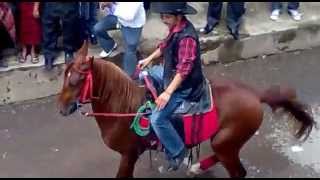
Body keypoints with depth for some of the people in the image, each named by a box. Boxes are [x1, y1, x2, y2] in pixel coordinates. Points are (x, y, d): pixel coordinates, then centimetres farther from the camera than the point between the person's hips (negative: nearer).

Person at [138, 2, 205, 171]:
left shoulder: (186, 37, -32)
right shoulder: (176, 27, -3)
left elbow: (184, 69, -33)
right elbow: (165, 45, 17)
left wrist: (168, 93, -33)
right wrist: (149, 59, 14)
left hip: (183, 85, -10)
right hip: (171, 73, 10)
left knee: (157, 119, -16)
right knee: (145, 74, 27)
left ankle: (177, 152, 0)